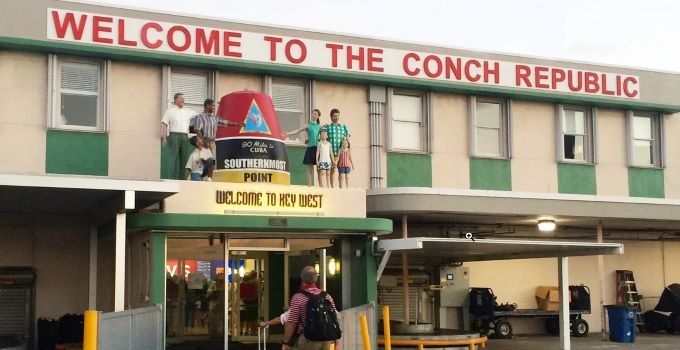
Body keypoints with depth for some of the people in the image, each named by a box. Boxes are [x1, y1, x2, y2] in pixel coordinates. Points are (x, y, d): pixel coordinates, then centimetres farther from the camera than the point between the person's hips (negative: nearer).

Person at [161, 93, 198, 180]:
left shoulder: (188, 112, 18)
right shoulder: (170, 111, 5)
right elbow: (164, 124, -1)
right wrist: (163, 137, -12)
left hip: (185, 137, 5)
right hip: (174, 136, -5)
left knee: (184, 159, 3)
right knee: (173, 158, -8)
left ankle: (182, 178, 7)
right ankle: (172, 179, -9)